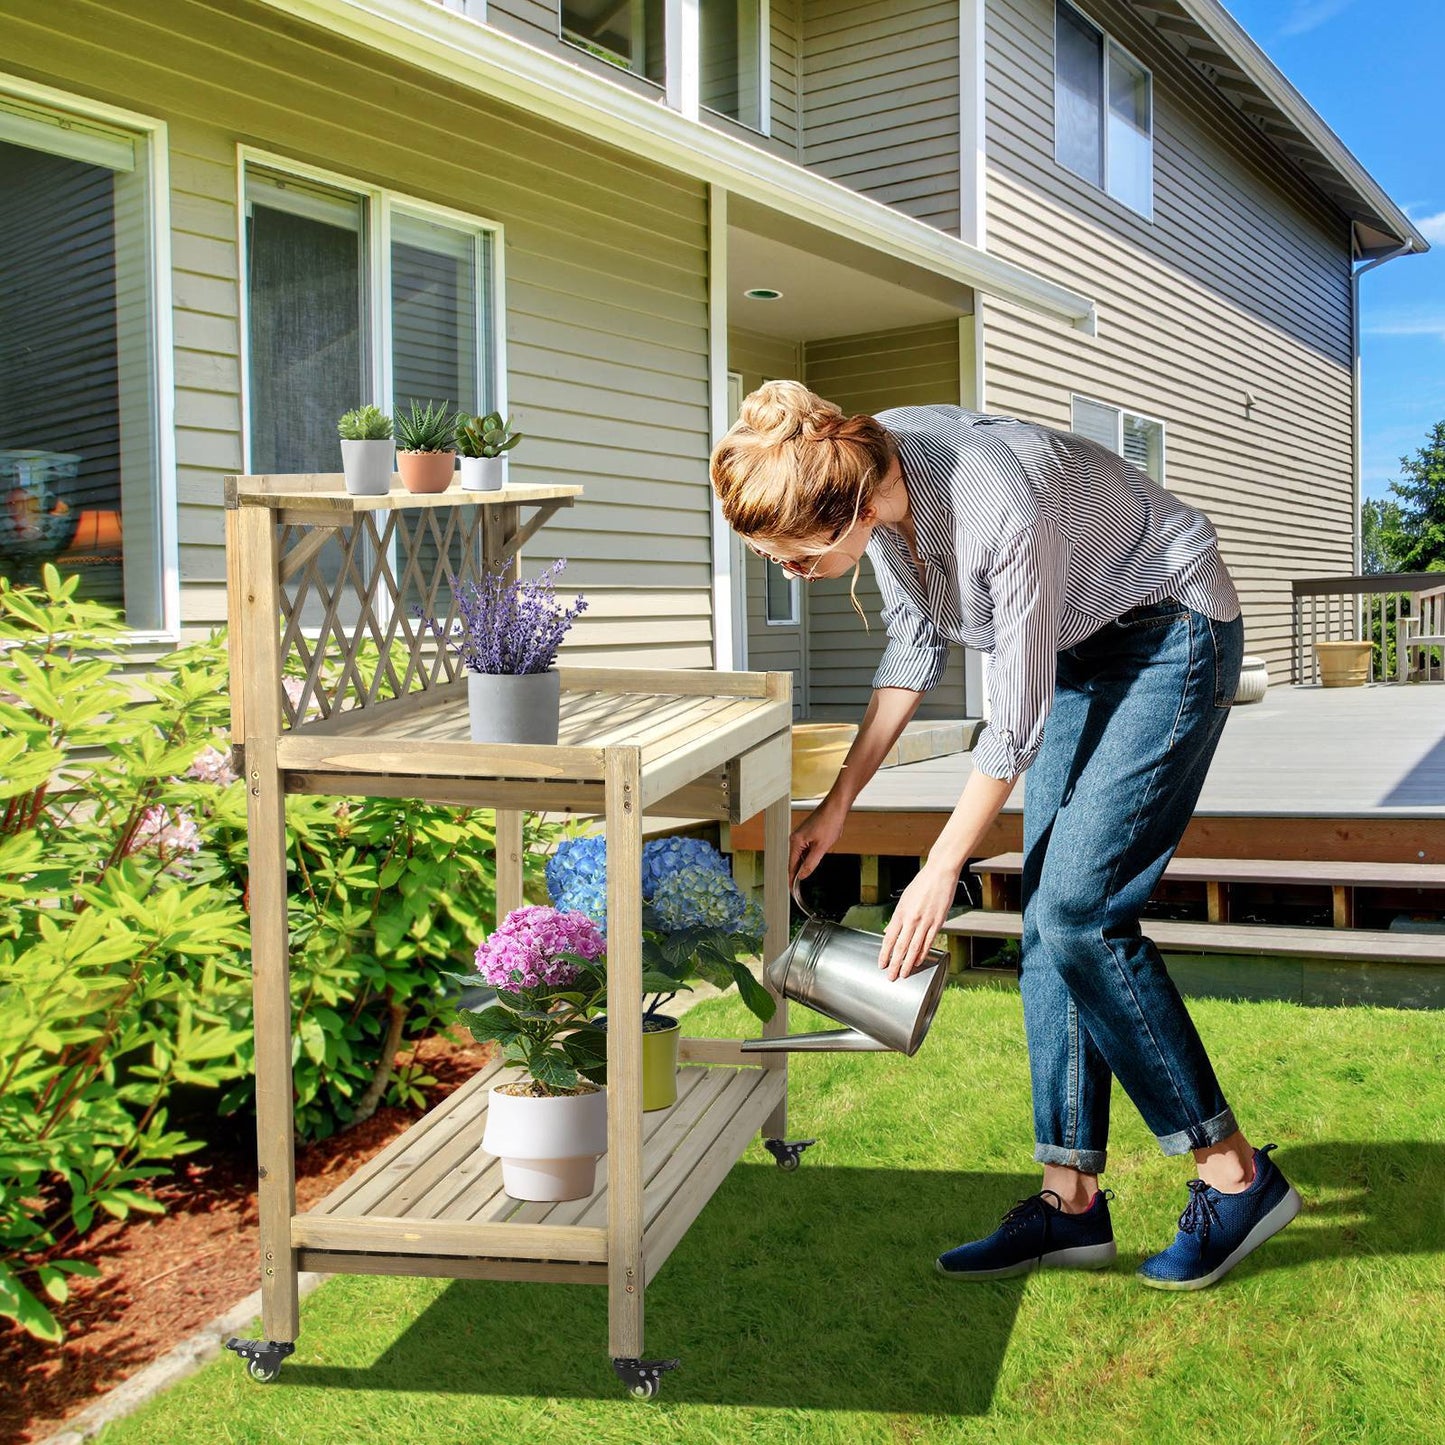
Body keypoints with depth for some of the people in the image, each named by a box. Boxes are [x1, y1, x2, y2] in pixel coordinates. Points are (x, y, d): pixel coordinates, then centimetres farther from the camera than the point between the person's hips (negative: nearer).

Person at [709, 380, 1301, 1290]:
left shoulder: (1006, 509, -36)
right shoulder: (873, 470, -12)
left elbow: (1016, 720, -24)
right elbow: (918, 643, 2)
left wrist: (942, 868, -14)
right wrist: (839, 802, 1)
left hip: (1171, 633, -8)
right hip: (1078, 645, 8)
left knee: (1077, 910, -16)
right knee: (1048, 922, 2)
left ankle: (1238, 1175, 0)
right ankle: (1073, 1199, 9)